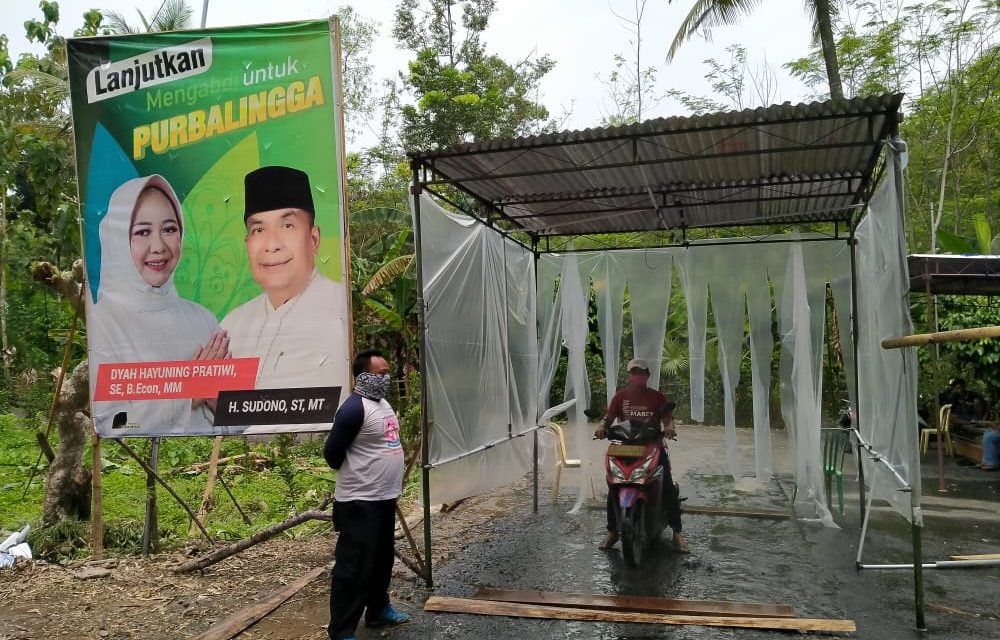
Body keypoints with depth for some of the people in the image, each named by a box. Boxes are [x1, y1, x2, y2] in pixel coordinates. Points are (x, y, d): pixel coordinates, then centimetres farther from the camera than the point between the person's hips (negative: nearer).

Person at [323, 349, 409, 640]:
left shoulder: (382, 403, 12)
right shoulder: (354, 408, -19)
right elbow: (332, 453, -16)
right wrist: (354, 474, 1)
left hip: (384, 497, 10)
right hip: (360, 502, -9)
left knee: (382, 560, 21)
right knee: (354, 567, -3)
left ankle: (378, 610, 37)